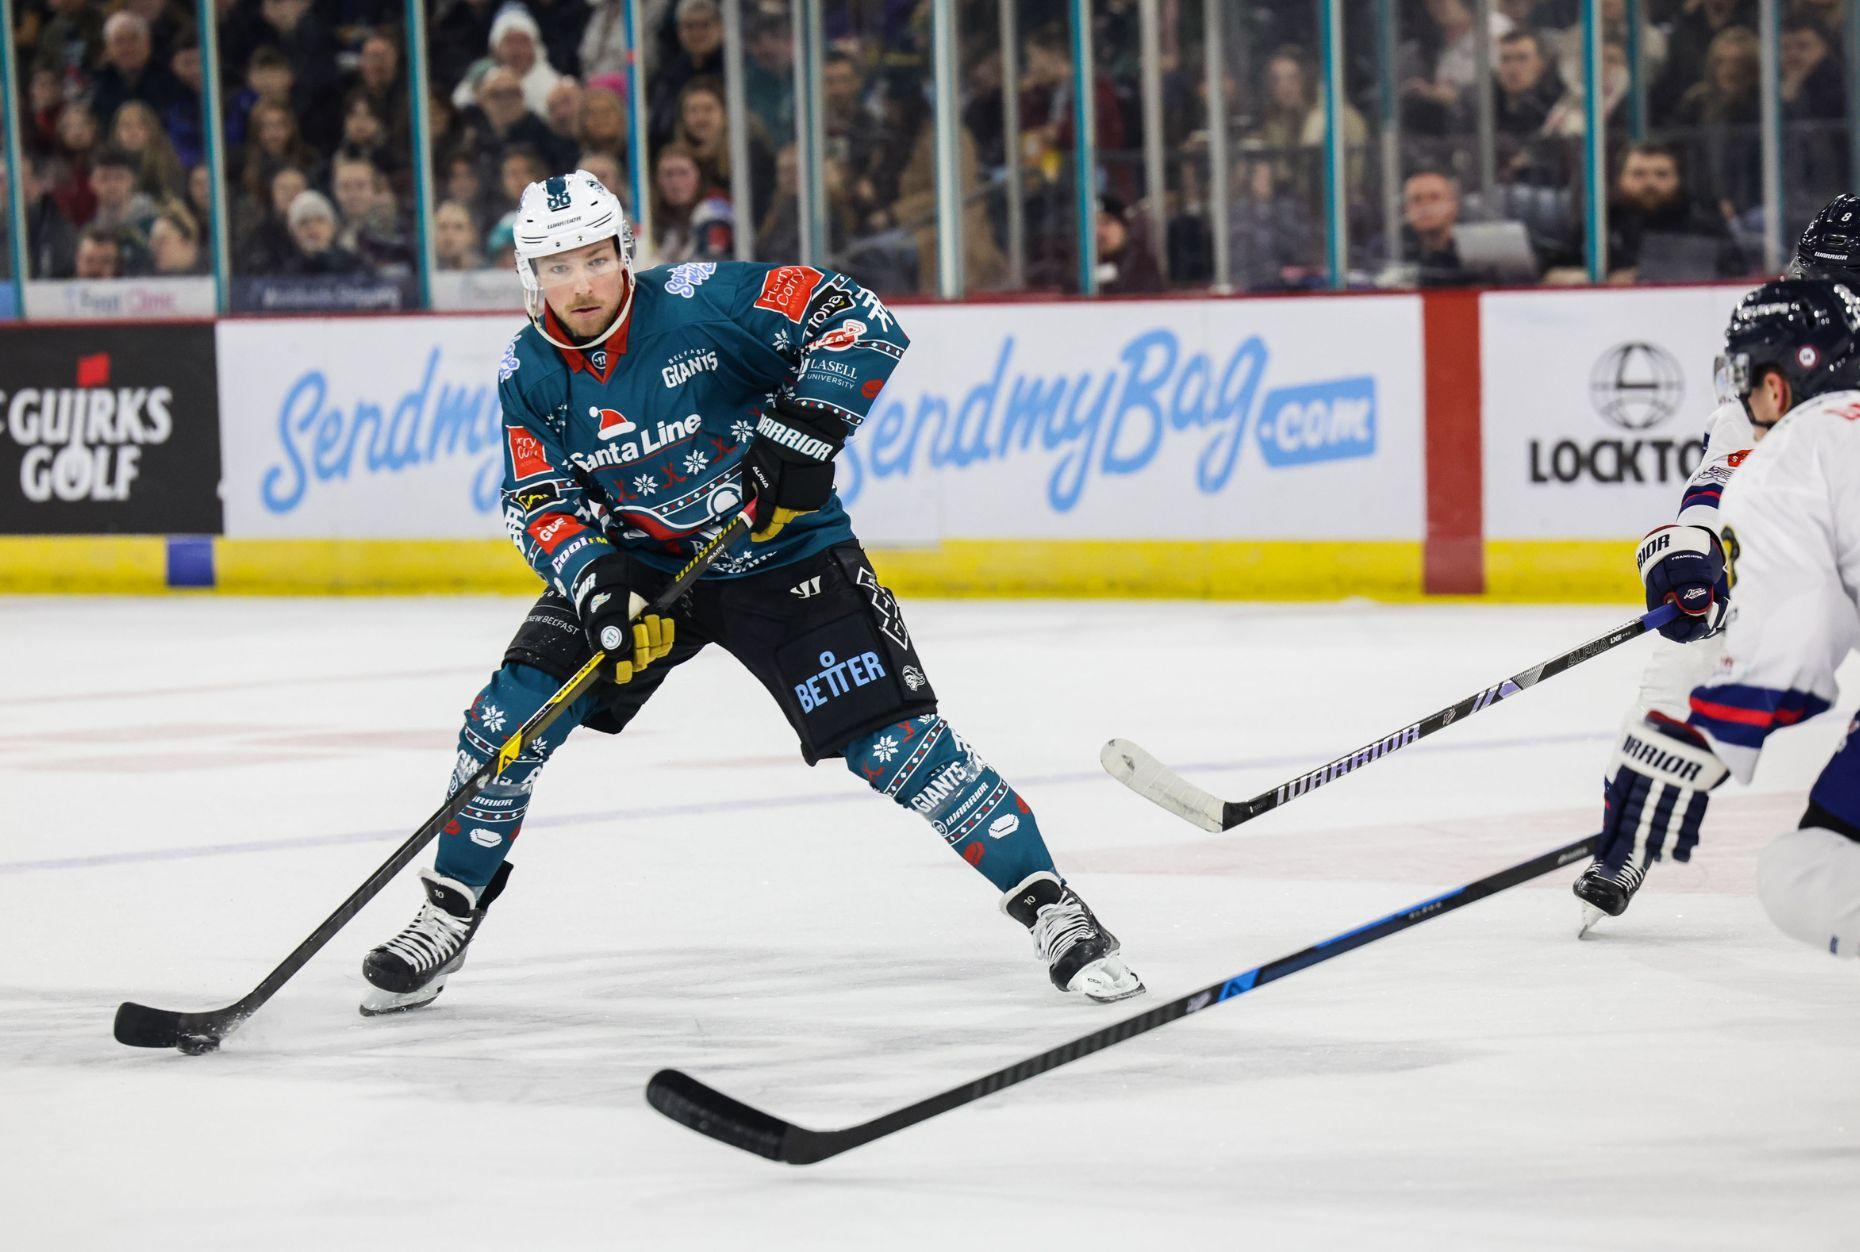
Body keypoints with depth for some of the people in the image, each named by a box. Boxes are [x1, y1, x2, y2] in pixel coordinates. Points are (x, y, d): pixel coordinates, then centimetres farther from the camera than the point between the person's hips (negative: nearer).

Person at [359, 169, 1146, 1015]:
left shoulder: (705, 302, -22)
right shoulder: (530, 372, -7)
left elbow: (862, 323, -21)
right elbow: (537, 502, -5)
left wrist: (803, 432, -29)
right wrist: (592, 580, -24)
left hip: (782, 554, -4)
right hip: (640, 565, 4)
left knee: (894, 743, -13)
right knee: (510, 713, -10)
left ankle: (1048, 905, -2)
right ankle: (448, 918, 7)